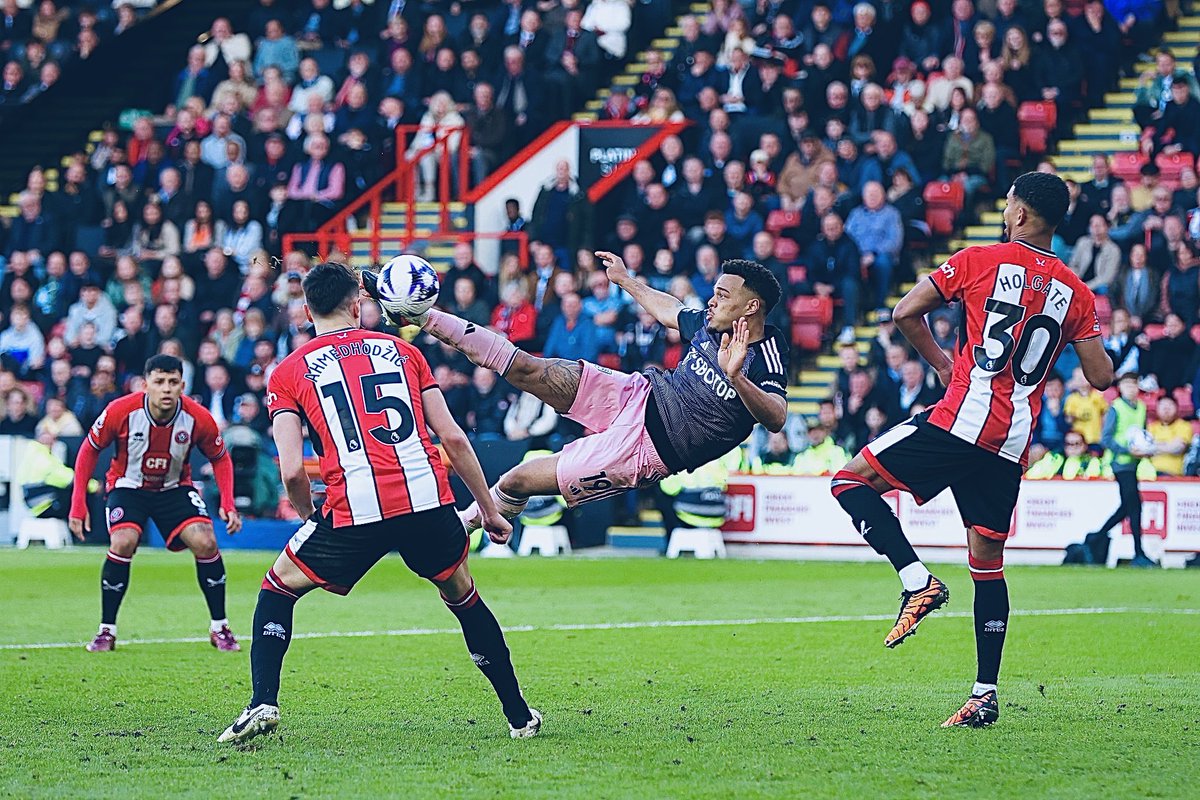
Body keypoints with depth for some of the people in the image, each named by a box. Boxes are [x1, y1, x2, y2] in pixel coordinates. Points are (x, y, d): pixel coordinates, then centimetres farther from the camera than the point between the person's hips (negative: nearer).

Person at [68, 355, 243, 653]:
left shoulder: (198, 418, -19)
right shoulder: (120, 412, -23)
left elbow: (220, 458, -1)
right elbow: (89, 449, -7)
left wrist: (228, 504, -13)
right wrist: (78, 503, -10)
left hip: (175, 488, 1)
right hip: (128, 486, -1)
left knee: (205, 542, -19)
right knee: (123, 542, -27)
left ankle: (219, 628, 0)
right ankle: (106, 631, -10)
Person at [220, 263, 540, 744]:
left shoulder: (289, 372, 11)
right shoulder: (401, 350, 17)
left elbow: (292, 471, 0)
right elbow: (452, 437, 13)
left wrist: (310, 517, 20)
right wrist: (488, 508, 21)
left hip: (354, 510, -2)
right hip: (428, 502, 2)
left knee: (278, 589, 20)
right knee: (463, 596, 26)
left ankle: (263, 704, 4)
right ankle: (520, 716, 27)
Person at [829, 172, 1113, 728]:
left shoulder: (980, 261, -1)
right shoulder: (1075, 293, 10)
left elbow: (905, 314, -3)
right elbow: (1100, 376, 9)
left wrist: (941, 363, 13)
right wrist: (1088, 339, 29)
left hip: (963, 420, -5)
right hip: (1013, 446, 5)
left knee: (852, 482, 3)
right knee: (987, 562, 13)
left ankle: (918, 581, -13)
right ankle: (986, 694, 10)